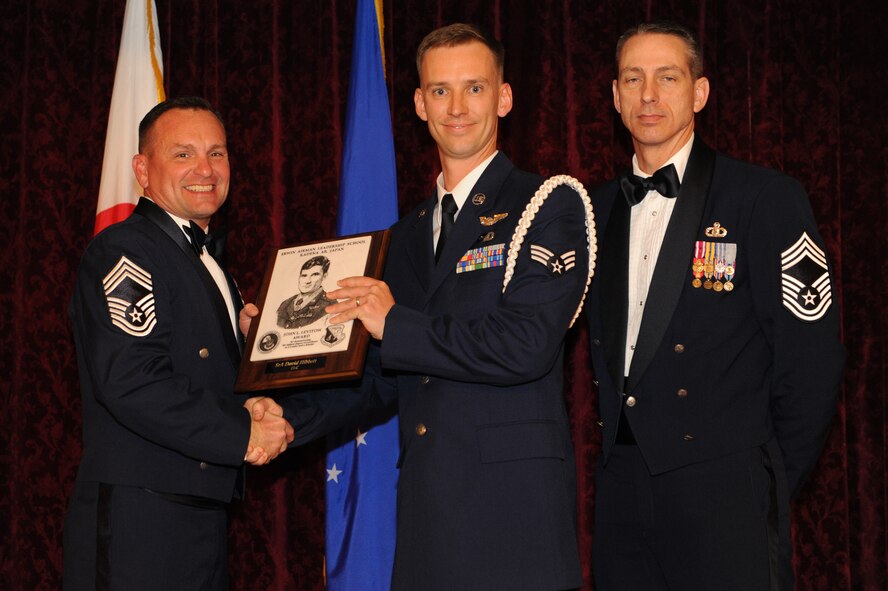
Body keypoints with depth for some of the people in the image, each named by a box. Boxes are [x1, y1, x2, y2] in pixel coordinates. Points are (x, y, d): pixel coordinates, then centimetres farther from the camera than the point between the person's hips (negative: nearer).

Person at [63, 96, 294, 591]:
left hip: (204, 523, 9)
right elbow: (130, 384, -22)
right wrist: (242, 435, -15)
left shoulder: (208, 263, 19)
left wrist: (252, 410, 1)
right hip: (138, 526, -9)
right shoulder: (123, 252, -10)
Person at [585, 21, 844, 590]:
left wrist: (772, 480, -3)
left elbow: (812, 352, -6)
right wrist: (619, 449, 9)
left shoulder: (768, 198, -4)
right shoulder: (599, 211, 13)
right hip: (623, 488, 5)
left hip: (724, 486, -5)